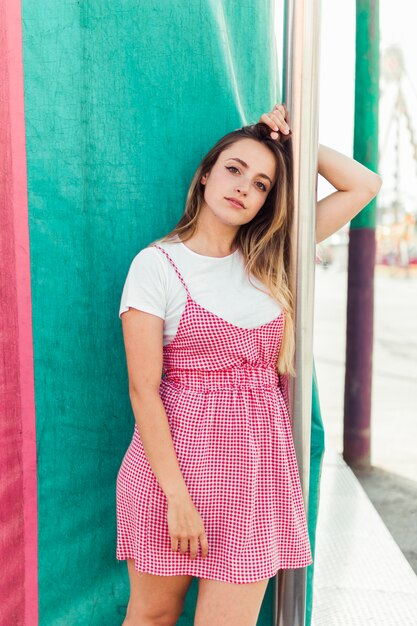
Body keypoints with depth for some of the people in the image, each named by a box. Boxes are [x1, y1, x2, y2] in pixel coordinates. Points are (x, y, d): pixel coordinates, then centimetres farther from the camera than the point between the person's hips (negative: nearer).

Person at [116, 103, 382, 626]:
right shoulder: (157, 264, -7)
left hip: (257, 464, 4)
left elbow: (363, 185, 12)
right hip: (178, 455, -3)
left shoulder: (269, 257, 7)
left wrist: (295, 142, 5)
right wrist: (177, 497, -15)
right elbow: (143, 391, -11)